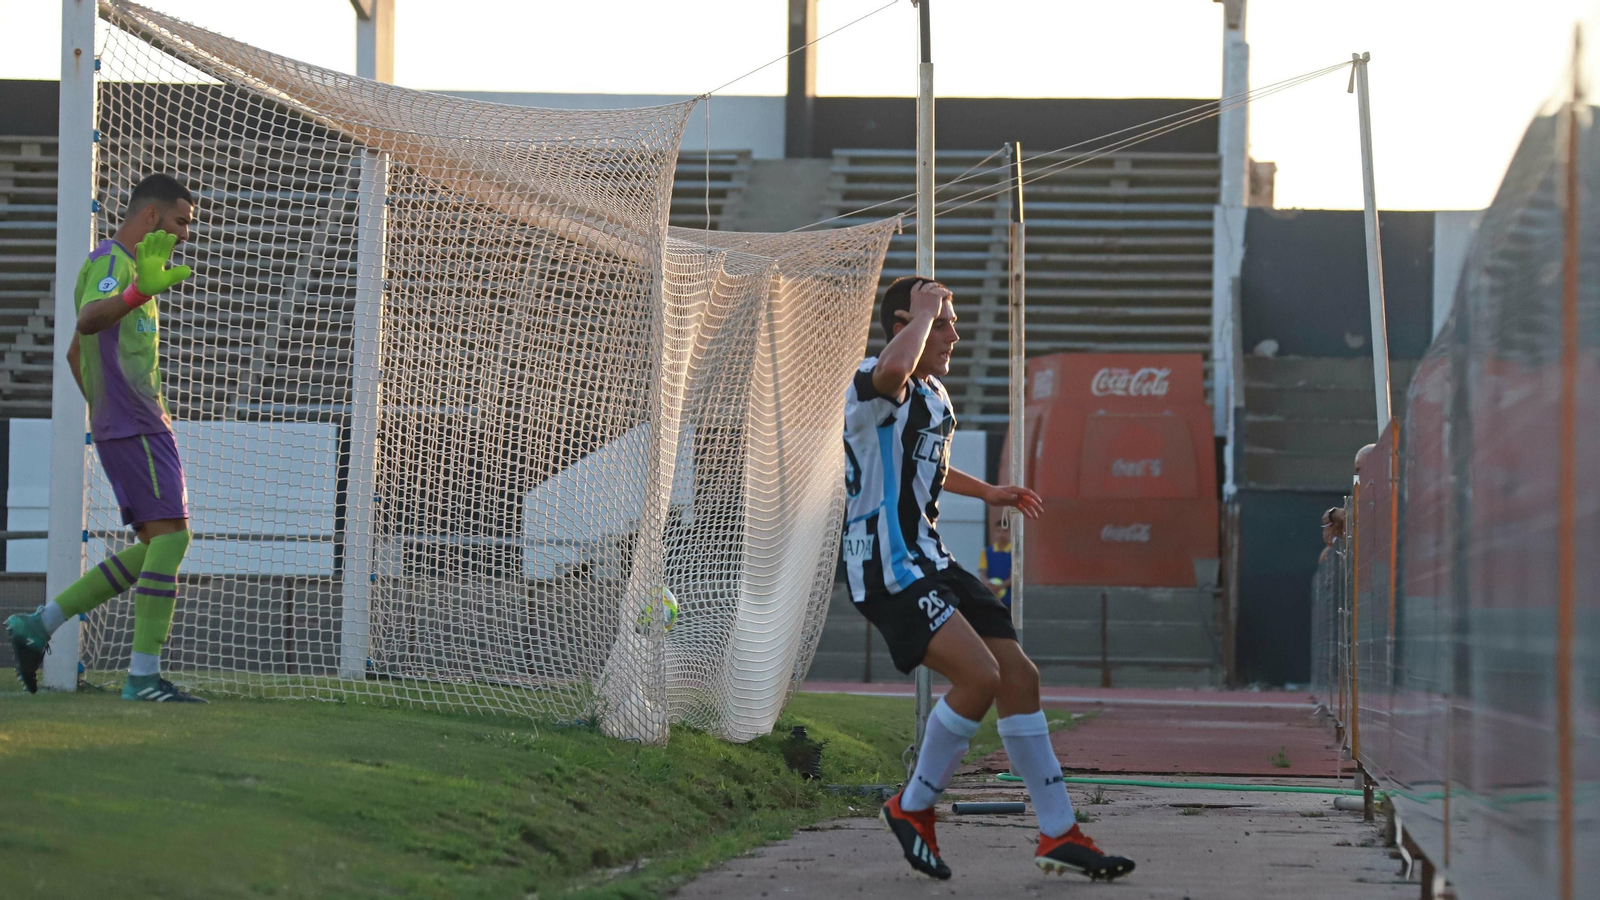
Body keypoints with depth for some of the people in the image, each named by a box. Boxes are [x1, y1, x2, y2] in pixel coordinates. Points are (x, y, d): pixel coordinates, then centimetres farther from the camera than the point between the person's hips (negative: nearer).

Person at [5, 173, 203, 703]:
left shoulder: (124, 264, 23)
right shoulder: (111, 260, -8)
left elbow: (76, 354, 32)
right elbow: (88, 320, -32)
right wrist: (139, 292, -49)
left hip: (132, 426, 10)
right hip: (135, 425, -10)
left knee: (157, 546, 9)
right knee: (170, 534, -14)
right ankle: (144, 676, -16)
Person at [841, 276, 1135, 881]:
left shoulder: (934, 395, 17)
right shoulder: (872, 384, -14)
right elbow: (895, 366, -42)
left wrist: (985, 491, 41)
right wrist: (925, 308, -25)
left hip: (929, 558, 10)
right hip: (886, 565, -10)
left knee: (1019, 676, 5)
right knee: (980, 675, -23)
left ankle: (1058, 835, 12)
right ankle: (912, 808, -3)